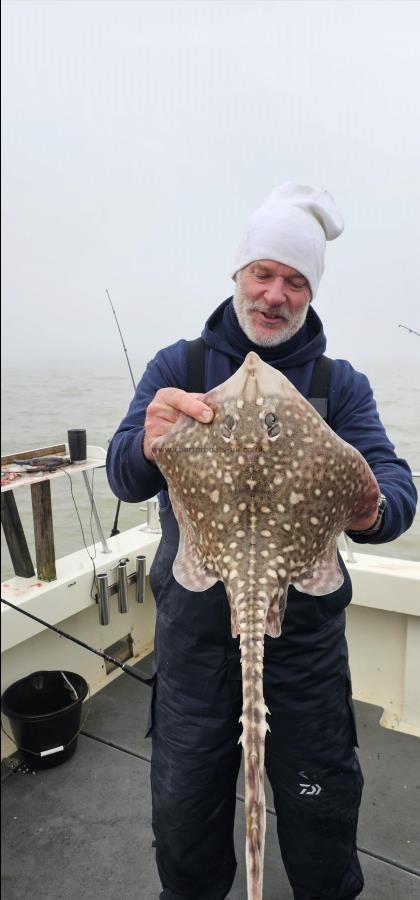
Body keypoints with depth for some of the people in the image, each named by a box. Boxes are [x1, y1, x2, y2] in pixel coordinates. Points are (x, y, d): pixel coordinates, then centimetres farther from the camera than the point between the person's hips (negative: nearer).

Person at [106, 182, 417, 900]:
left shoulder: (341, 383, 0)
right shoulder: (177, 366, -1)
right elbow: (123, 478, -11)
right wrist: (151, 443, -35)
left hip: (304, 631, 1)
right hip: (193, 628, 0)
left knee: (322, 803, 18)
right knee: (184, 807, 18)